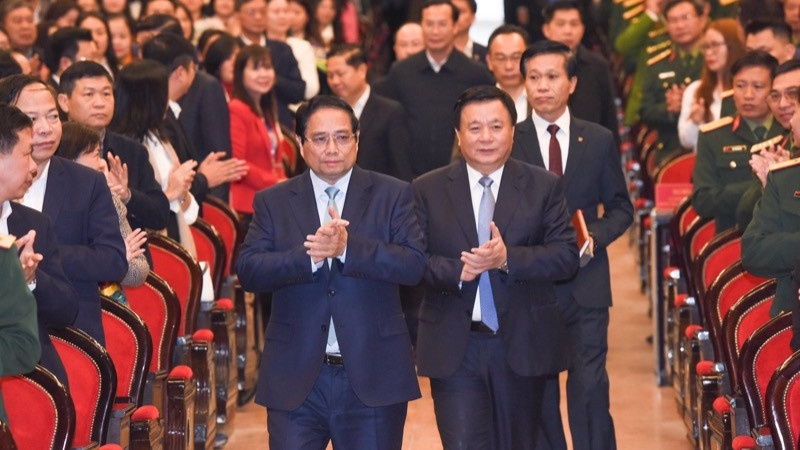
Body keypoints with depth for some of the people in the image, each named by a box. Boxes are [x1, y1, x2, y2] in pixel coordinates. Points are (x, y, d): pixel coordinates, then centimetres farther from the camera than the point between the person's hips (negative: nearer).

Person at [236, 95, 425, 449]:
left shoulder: (392, 195, 3)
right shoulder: (272, 202, 6)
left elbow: (413, 266, -10)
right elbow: (248, 272, -7)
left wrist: (346, 247, -22)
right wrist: (309, 256, -23)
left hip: (372, 377, 0)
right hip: (296, 380, 0)